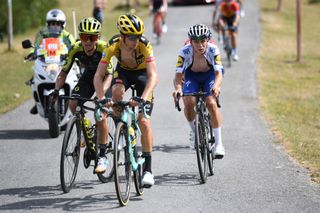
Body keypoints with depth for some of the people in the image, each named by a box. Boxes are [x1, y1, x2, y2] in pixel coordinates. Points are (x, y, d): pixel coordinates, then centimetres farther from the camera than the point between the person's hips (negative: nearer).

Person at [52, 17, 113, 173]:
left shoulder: (103, 48, -32)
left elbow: (108, 75, -34)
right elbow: (64, 72, -18)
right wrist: (56, 90, -34)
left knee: (101, 114, -19)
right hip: (89, 75, 4)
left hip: (105, 77, -4)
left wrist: (101, 94, -50)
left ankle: (102, 156, -12)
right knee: (73, 105, -18)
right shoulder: (76, 49, -23)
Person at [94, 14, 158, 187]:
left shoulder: (144, 45, -35)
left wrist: (143, 98, -54)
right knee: (117, 91, -34)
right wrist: (101, 99, -43)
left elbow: (153, 76, -40)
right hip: (124, 71, 2)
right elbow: (98, 76, -29)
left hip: (142, 73, -2)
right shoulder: (113, 45, -30)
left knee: (144, 121, -13)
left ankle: (147, 168, -6)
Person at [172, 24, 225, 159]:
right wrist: (178, 88, -56)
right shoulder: (185, 52, -31)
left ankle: (218, 144, -17)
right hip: (192, 76, 1)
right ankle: (194, 131, 8)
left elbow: (219, 73, -39)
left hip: (210, 75, -1)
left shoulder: (213, 50, -31)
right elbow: (178, 75, -35)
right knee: (188, 103, -24)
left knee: (211, 103, -24)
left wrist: (216, 86, -60)